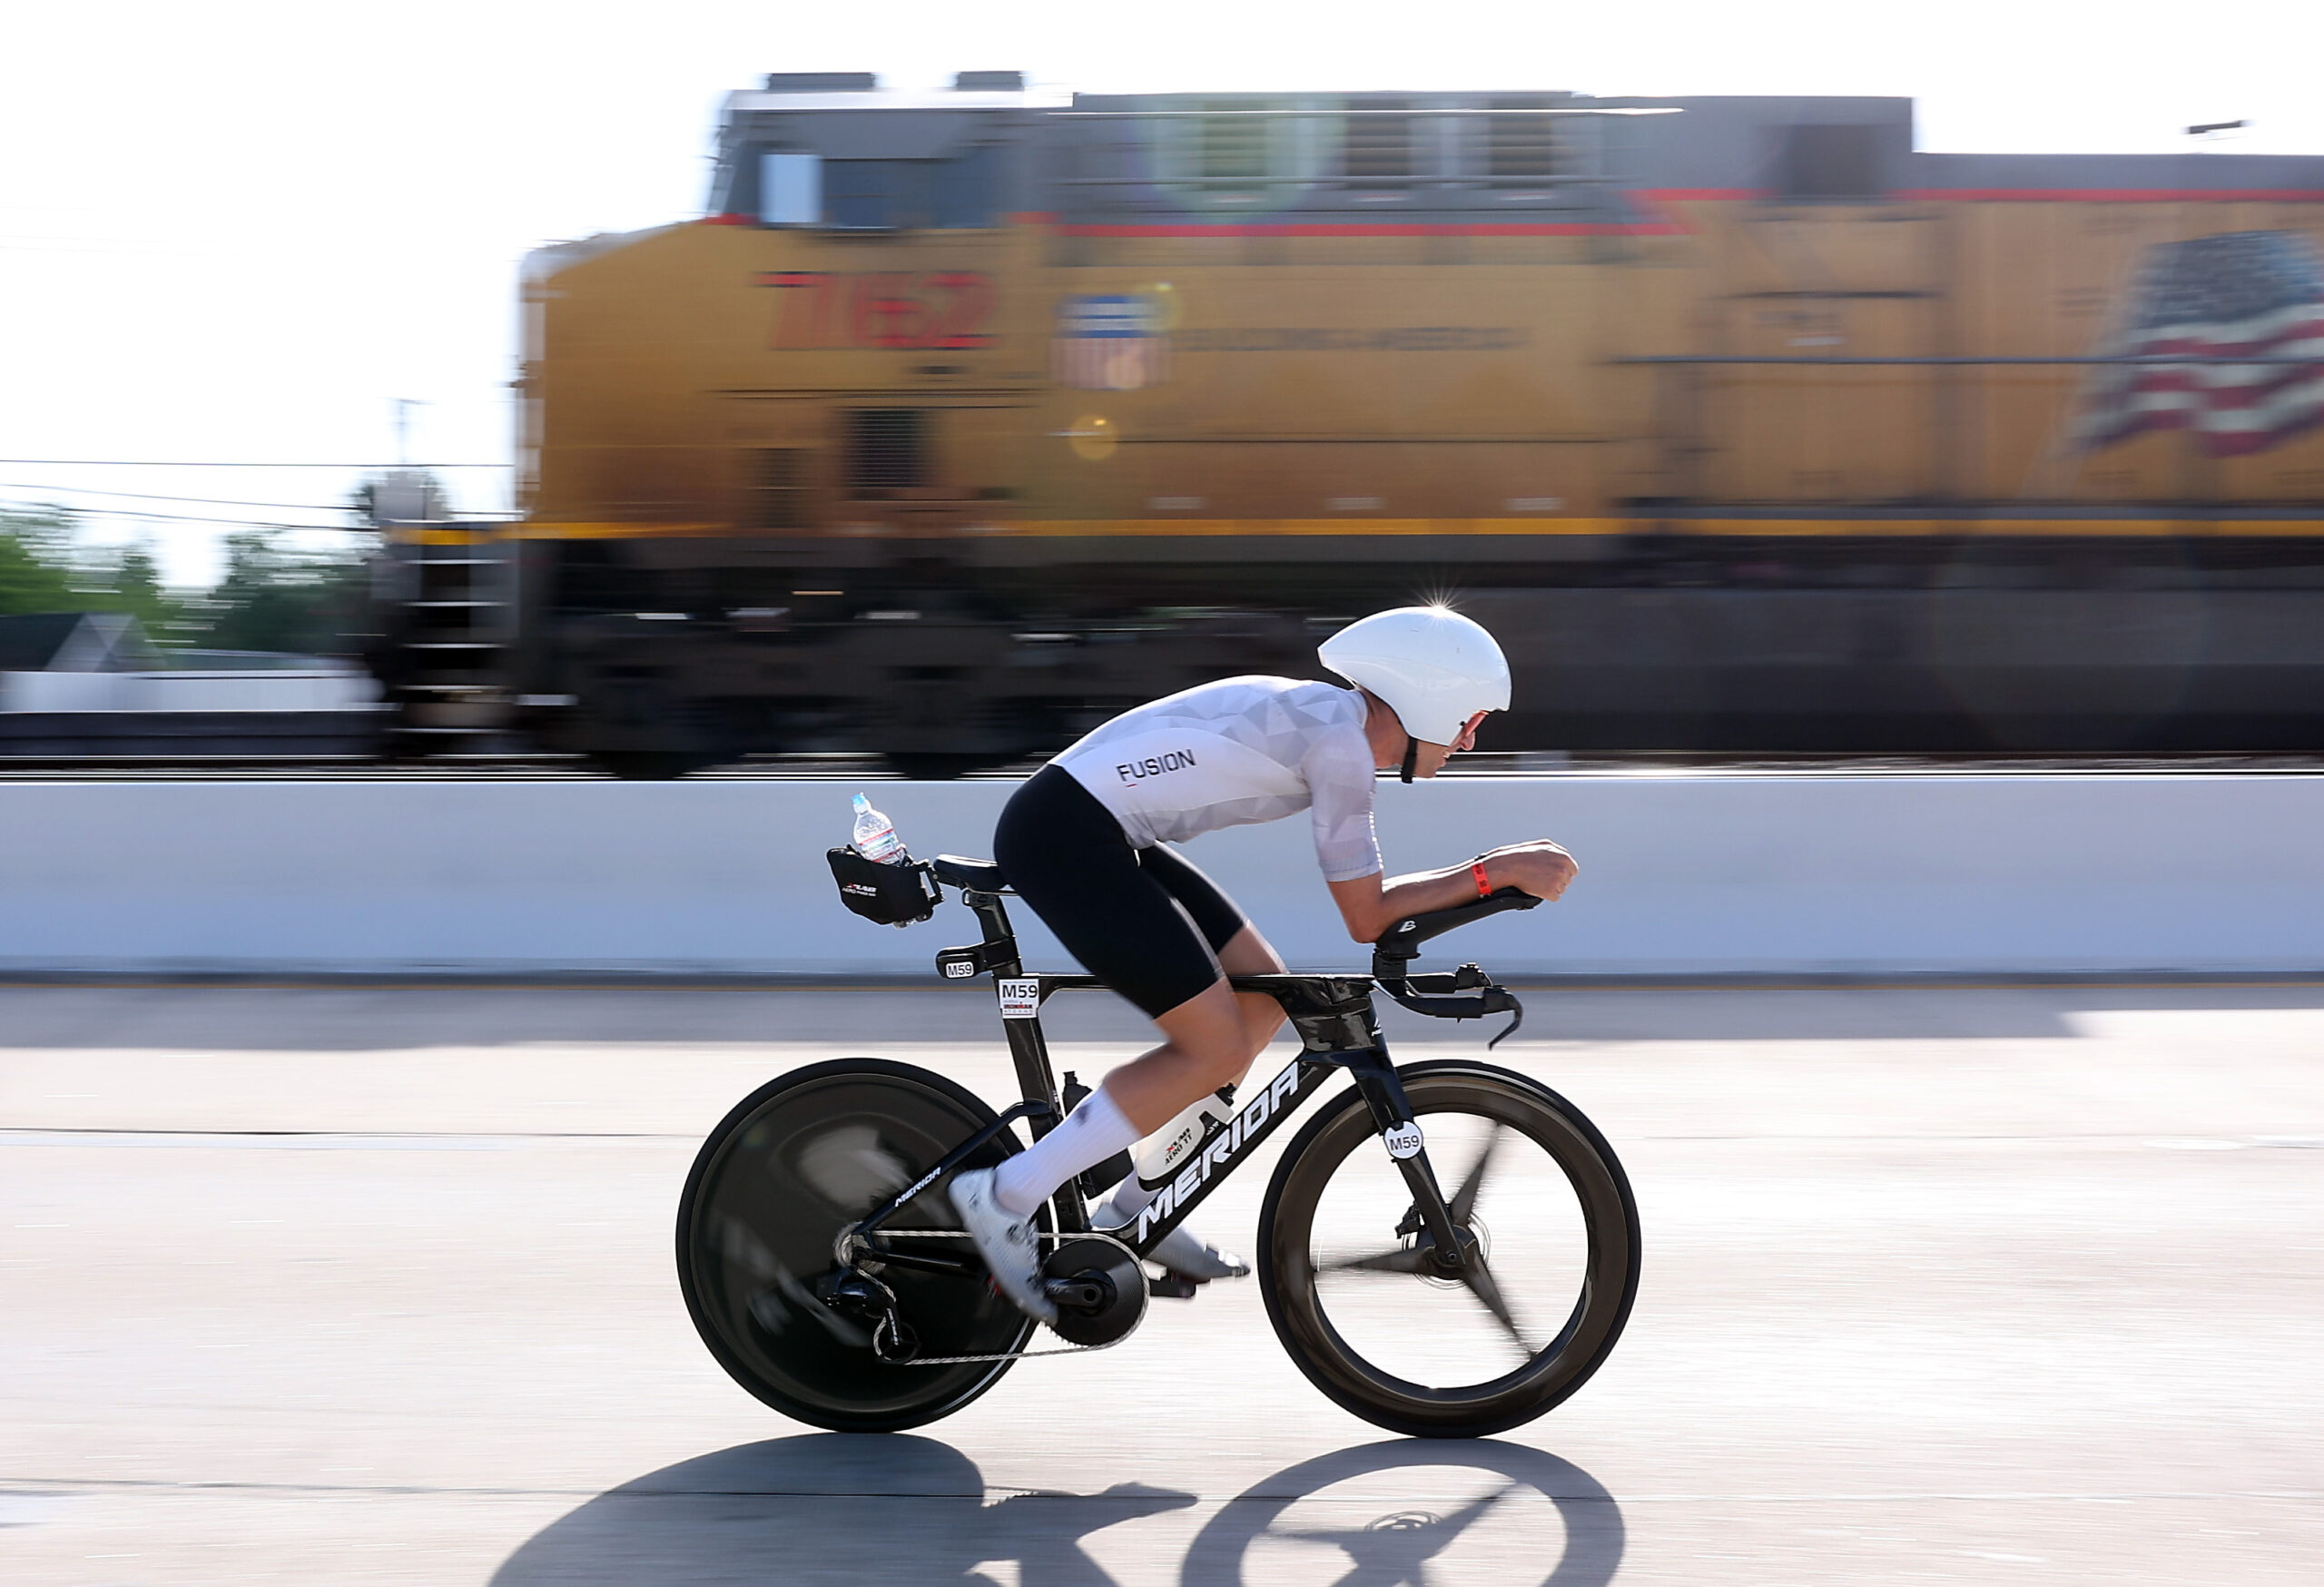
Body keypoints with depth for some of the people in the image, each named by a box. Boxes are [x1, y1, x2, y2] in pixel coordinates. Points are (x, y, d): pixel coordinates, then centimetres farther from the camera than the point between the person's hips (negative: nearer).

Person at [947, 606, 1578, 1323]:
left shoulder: (1327, 718, 14)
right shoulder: (1341, 741, -14)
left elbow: (1363, 898, 21)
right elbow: (1365, 917, -12)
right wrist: (1496, 871, -9)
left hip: (1090, 831, 10)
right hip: (1062, 836, -10)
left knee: (1262, 997, 13)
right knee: (1218, 1049, -9)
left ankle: (1137, 1208, 20)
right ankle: (1005, 1197, -4)